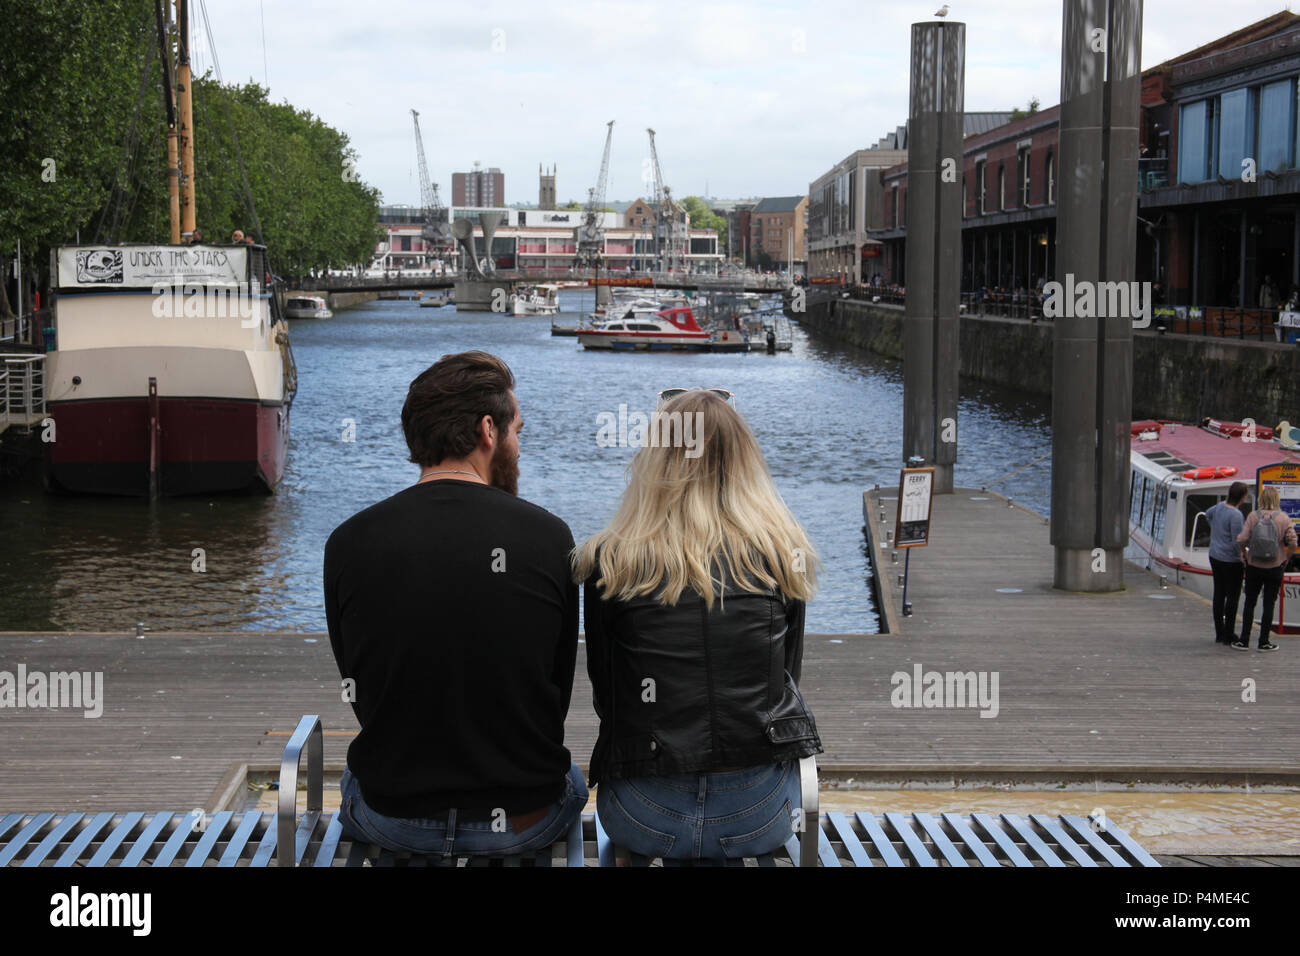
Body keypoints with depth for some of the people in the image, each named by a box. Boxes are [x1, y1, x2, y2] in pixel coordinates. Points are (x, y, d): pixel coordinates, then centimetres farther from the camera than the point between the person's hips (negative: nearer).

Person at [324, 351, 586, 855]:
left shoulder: (348, 542, -10)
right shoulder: (548, 537, -13)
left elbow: (358, 690, 0)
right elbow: (560, 689, -1)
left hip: (390, 821, 1)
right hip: (525, 823, 0)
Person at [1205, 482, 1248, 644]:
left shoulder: (1220, 506, 1)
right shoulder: (1236, 515, -23)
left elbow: (1208, 514, 25)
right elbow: (1237, 542, -22)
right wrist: (1244, 554, -5)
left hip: (1215, 556, 8)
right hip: (1230, 560, -8)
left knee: (1219, 595, 13)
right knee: (1232, 596, 2)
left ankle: (1219, 634, 19)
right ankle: (1228, 635, 5)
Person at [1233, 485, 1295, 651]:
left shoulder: (1253, 516, -7)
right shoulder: (1283, 518, -7)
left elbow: (1241, 540, -13)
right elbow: (1292, 542, -11)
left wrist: (1244, 553, 6)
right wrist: (1286, 559, 5)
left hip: (1254, 567, 1)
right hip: (1275, 568, -1)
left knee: (1249, 603, 10)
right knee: (1269, 604, 7)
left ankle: (1244, 640, 11)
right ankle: (1264, 642, 10)